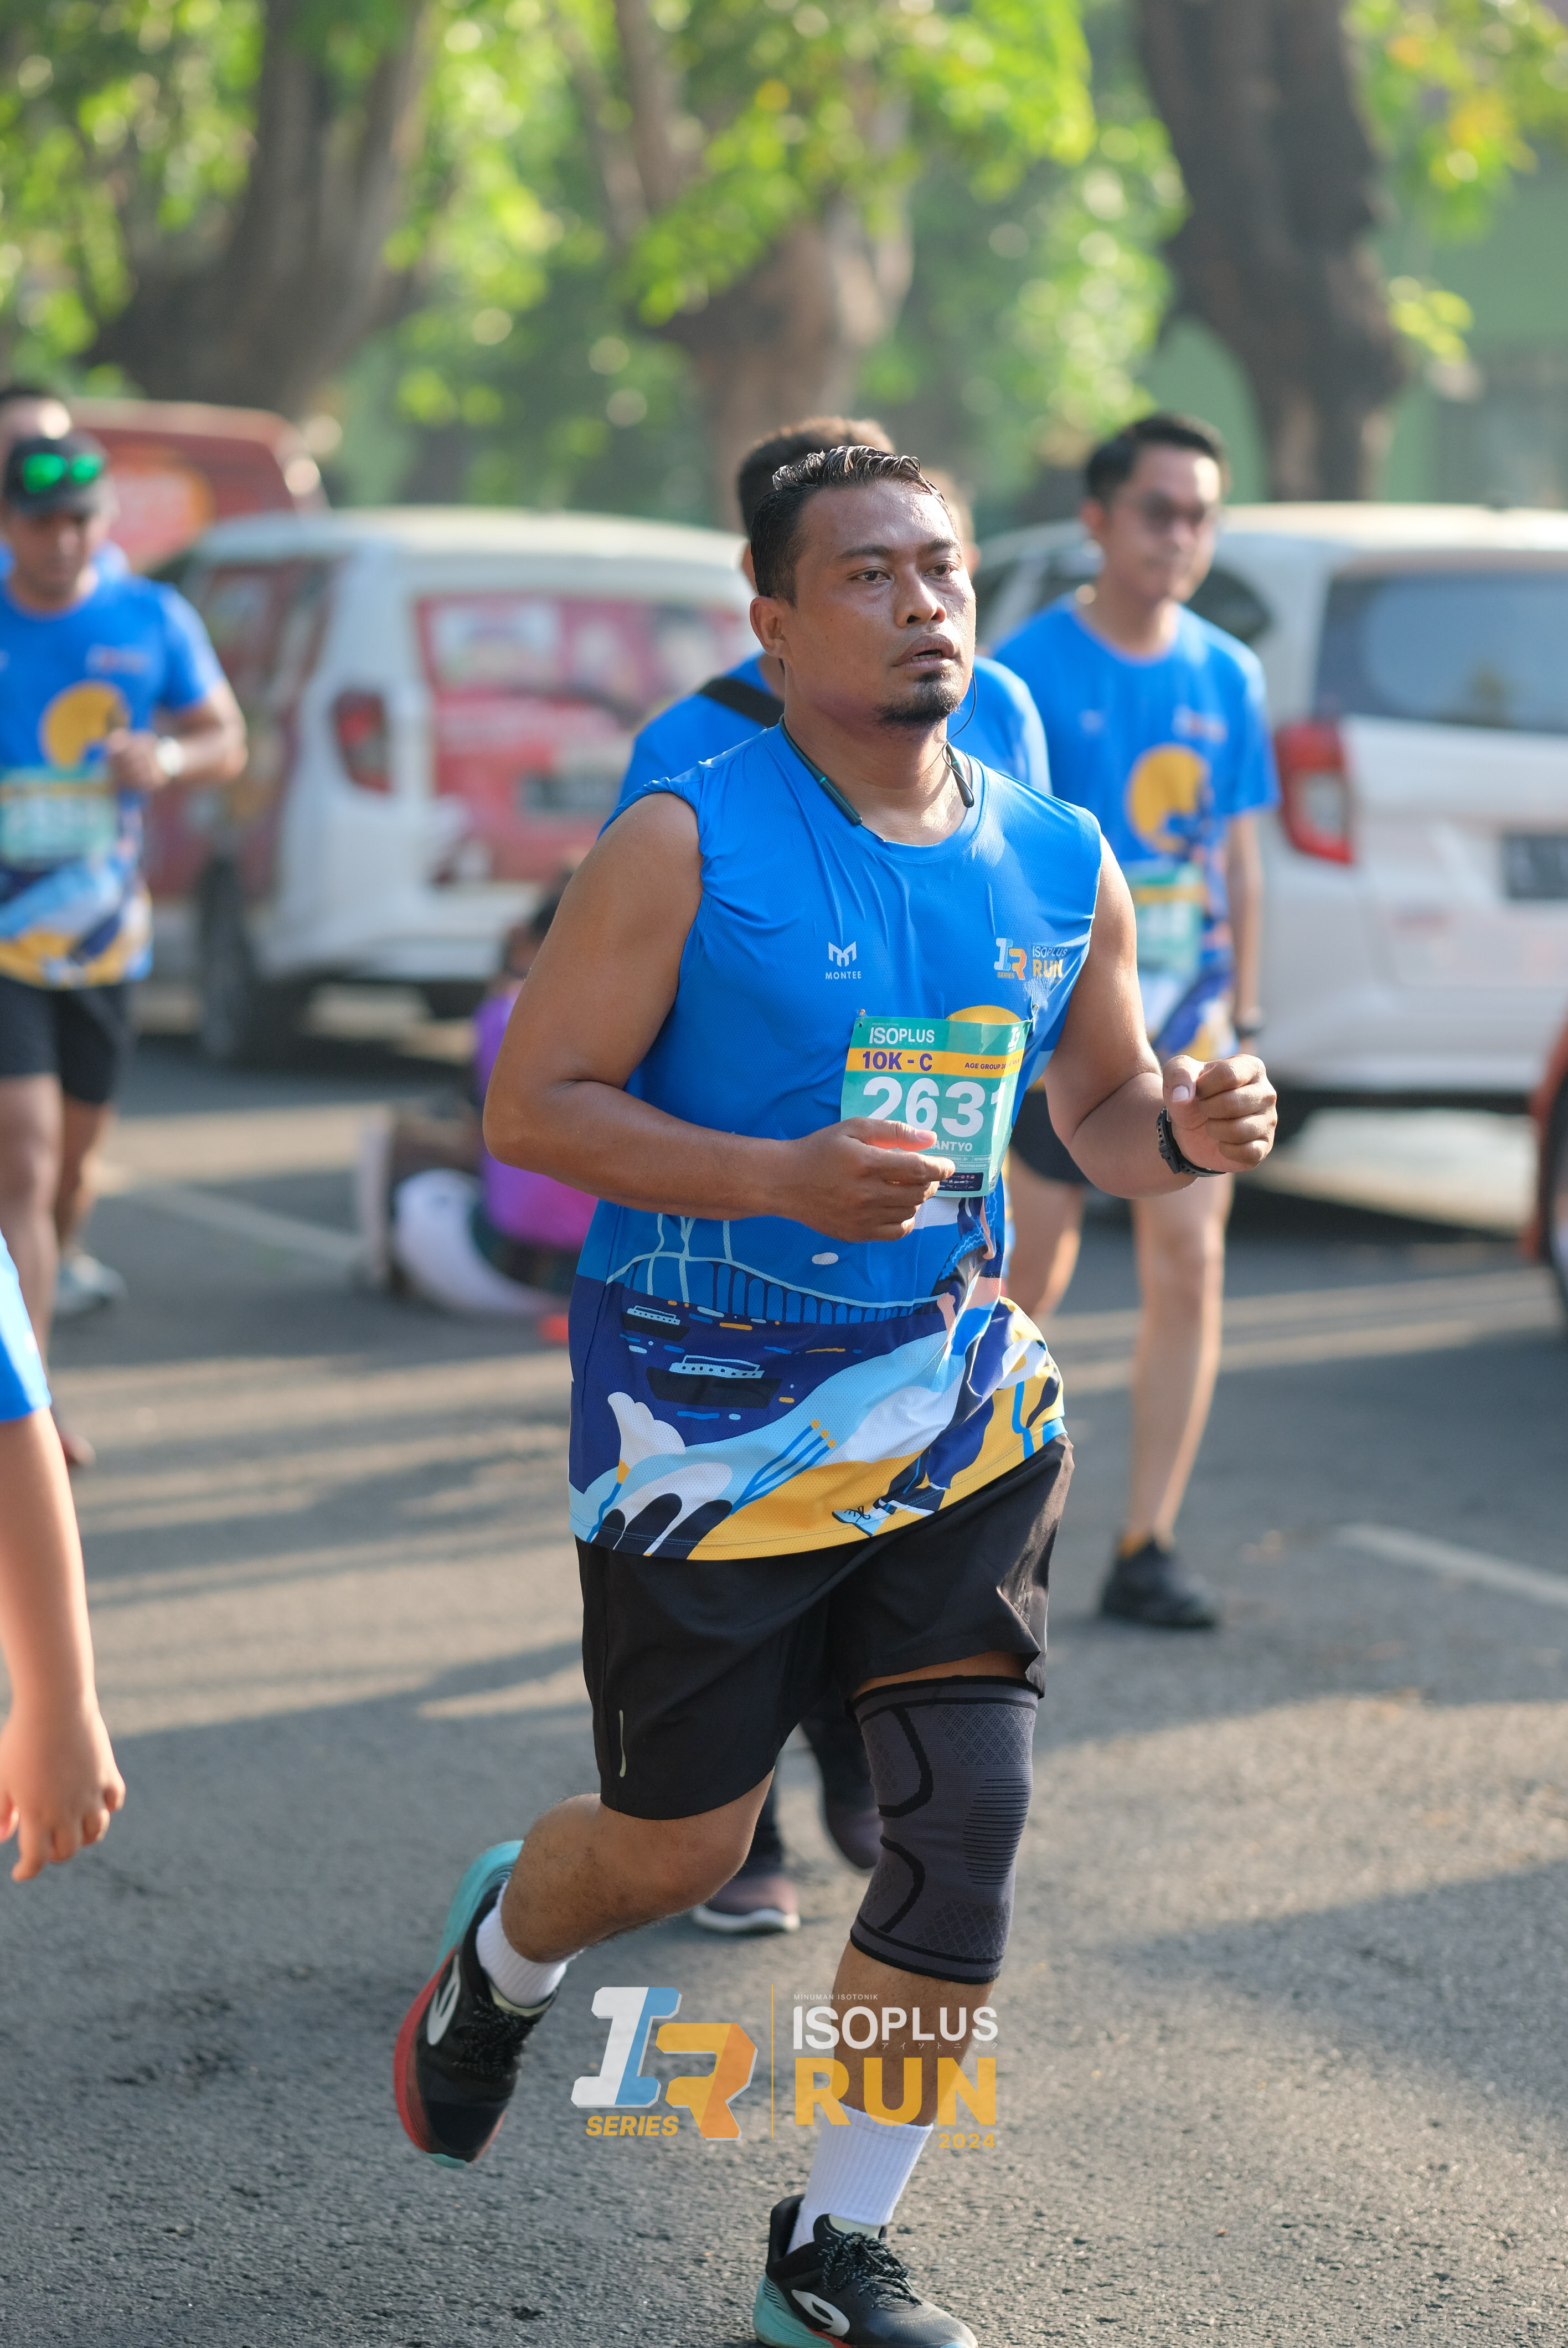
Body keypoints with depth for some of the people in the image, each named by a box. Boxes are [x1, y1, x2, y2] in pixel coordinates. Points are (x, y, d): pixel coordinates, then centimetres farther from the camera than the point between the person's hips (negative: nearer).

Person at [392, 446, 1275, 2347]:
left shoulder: (1060, 866, 3)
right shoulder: (689, 842, -12)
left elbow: (1099, 1110, 16)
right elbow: (529, 1105, -14)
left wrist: (1186, 1132, -8)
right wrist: (786, 1175, -26)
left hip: (959, 1403, 4)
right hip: (710, 1421, -4)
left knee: (968, 1827, -4)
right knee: (679, 1849, 7)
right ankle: (499, 1949, 45)